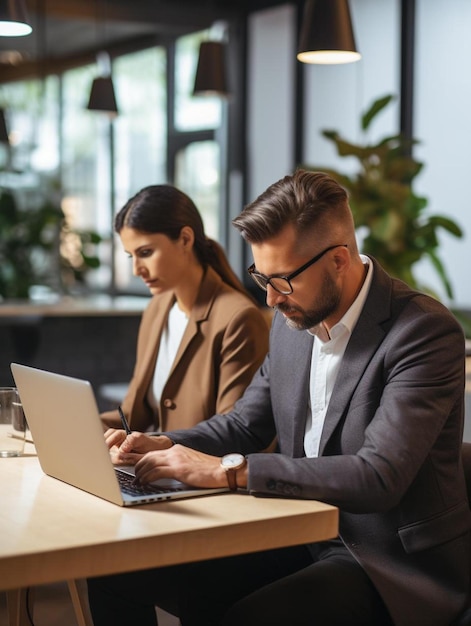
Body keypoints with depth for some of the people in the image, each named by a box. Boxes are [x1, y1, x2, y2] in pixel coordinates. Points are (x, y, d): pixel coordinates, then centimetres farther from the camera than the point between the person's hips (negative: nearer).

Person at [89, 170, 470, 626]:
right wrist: (164, 446, -4)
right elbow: (245, 423, 16)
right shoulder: (293, 317, 4)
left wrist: (228, 469, -28)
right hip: (300, 537, 7)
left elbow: (378, 477, -29)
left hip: (395, 564, -7)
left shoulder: (426, 332, -19)